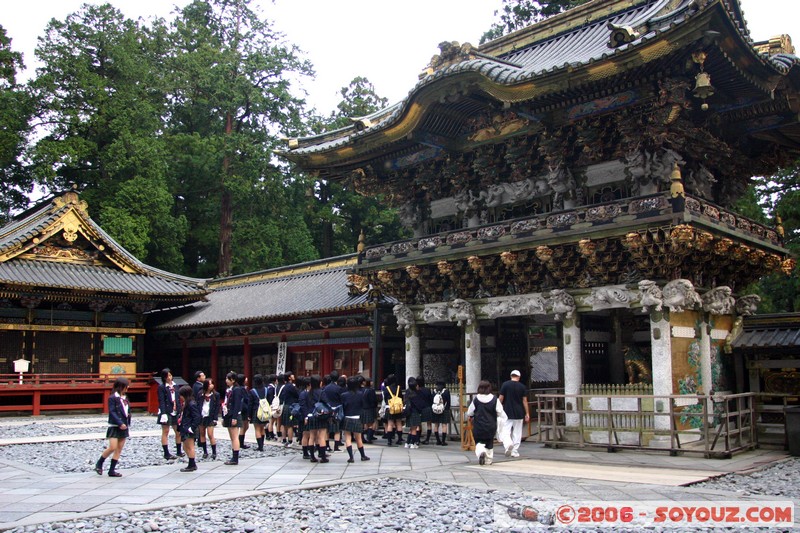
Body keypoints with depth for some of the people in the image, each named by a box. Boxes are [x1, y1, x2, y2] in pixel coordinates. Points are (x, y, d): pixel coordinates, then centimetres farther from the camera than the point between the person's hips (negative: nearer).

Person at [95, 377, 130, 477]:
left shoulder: (125, 398, 12)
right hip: (114, 426, -7)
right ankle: (99, 463, 11)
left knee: (119, 449, 5)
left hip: (124, 426, 7)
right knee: (112, 447, -12)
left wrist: (128, 425, 13)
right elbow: (112, 412, -16)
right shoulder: (112, 398, -9)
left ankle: (112, 470, 9)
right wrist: (120, 423, -23)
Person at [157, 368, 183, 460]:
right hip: (166, 412, -6)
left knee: (179, 431, 8)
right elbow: (161, 401, -11)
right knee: (165, 432, 1)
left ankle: (179, 451, 21)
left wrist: (180, 410, 8)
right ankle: (166, 453, 4)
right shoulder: (162, 387, -5)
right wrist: (164, 413, -18)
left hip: (175, 412, 6)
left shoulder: (175, 386, 12)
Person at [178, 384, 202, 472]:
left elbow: (197, 417, -20)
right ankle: (192, 465, 22)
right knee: (186, 447, 15)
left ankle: (191, 465, 4)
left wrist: (192, 428, -21)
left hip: (189, 430, -10)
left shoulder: (192, 404, -17)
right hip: (185, 429, 10)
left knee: (190, 447, -3)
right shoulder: (186, 404, 13)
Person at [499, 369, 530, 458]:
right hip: (519, 413, 2)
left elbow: (501, 398, -3)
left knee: (505, 431, 1)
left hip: (507, 413, -1)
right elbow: (524, 401, 0)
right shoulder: (522, 387, 0)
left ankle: (508, 444, -25)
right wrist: (527, 414, 6)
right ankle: (515, 451, 12)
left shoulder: (505, 385, -4)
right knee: (517, 433, 10)